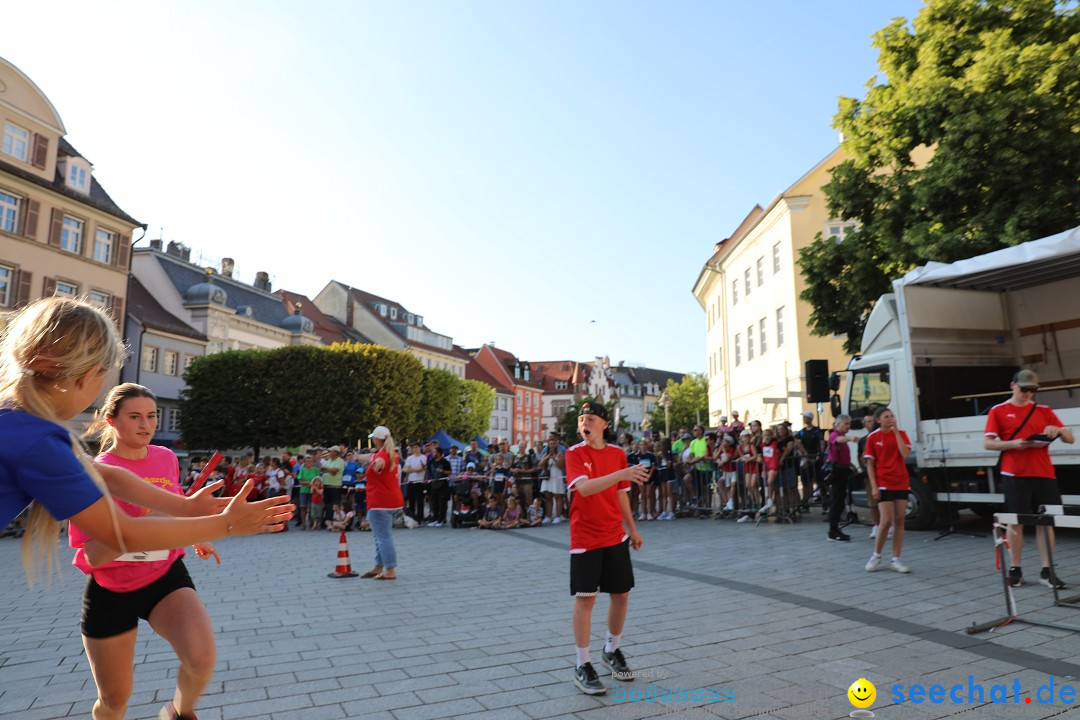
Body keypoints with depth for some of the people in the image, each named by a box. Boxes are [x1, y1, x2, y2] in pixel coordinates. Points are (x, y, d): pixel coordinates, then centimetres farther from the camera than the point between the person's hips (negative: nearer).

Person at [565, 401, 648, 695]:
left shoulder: (618, 454, 4)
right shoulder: (574, 453, -11)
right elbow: (584, 488, -28)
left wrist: (632, 529, 17)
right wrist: (621, 474, -39)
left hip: (616, 536, 5)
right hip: (585, 538, -5)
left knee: (621, 595, 10)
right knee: (585, 598, -1)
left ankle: (612, 651, 33)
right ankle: (582, 666, 12)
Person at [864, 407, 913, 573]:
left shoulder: (900, 434, 3)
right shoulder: (872, 437, -3)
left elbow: (905, 454, -14)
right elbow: (870, 464, -3)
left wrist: (896, 432, -15)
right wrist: (874, 486, -10)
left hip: (901, 483, 3)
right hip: (884, 484, -3)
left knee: (899, 521, 3)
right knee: (886, 521, -8)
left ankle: (896, 559, 11)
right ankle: (876, 555, 11)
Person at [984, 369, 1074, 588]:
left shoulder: (1044, 411, 13)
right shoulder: (998, 411, 4)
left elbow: (1071, 439, 12)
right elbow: (988, 443, -1)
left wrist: (1058, 430, -10)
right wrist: (1013, 443, -17)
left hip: (1044, 474, 3)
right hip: (1014, 476, -3)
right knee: (1016, 522, 1)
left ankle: (1047, 571, 10)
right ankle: (1015, 569, 9)